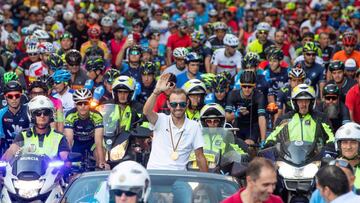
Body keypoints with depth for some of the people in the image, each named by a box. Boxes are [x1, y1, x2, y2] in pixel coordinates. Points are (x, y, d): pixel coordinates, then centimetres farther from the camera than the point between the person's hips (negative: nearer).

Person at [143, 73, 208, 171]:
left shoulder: (194, 126, 8)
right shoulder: (161, 120, 4)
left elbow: (200, 157, 10)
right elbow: (147, 111, -18)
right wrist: (157, 91, -30)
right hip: (154, 173, 0)